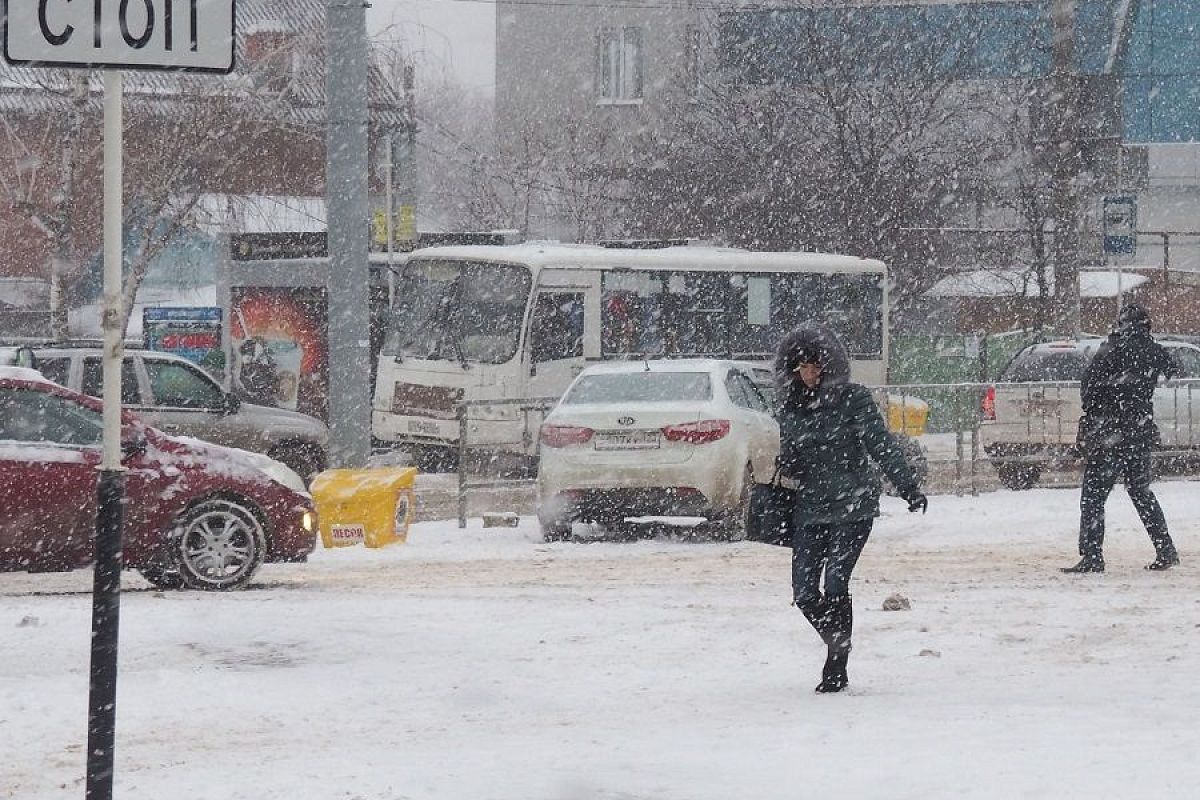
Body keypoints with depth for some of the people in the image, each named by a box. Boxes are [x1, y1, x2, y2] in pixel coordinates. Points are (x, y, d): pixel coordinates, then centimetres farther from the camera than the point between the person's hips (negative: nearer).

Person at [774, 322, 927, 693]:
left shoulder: (852, 399, -4)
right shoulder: (790, 407, 10)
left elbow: (882, 445, -7)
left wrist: (908, 488, -13)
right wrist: (786, 475, 3)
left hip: (853, 508, -5)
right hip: (809, 510, 5)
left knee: (835, 584, -15)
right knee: (804, 593, -2)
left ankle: (836, 669, -5)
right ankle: (838, 647, 23)